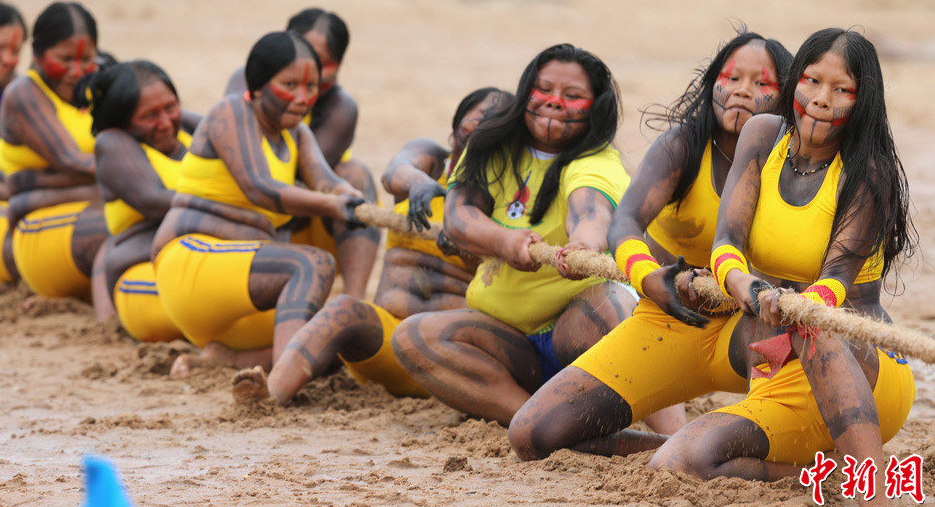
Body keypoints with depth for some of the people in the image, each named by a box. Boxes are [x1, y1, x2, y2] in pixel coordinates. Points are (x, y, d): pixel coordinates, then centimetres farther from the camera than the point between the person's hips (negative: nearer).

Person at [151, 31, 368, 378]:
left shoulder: (296, 135, 20)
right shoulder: (232, 113, -5)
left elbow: (325, 183, 0)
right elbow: (259, 189, -20)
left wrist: (350, 197, -25)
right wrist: (331, 207, -32)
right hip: (192, 262, -9)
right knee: (316, 265, -29)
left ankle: (219, 358, -11)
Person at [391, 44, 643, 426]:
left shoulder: (597, 164, -10)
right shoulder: (492, 150, 6)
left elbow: (590, 209, -33)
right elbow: (457, 215, -9)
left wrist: (587, 244, -59)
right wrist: (504, 241, -33)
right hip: (508, 340, 5)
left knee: (602, 304, -37)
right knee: (412, 336, -22)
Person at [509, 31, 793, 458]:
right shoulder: (684, 145, -9)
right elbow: (626, 221, -25)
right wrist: (647, 276, -48)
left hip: (741, 328, -1)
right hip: (664, 325, 1)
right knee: (532, 435, -14)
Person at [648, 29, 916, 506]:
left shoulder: (869, 174, -10)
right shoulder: (764, 136, 3)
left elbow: (838, 275, -21)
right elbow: (726, 241, -8)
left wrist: (796, 323, -45)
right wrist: (744, 285, -34)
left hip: (867, 374, -4)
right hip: (776, 390, 4)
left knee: (814, 327, -40)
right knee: (674, 466, -24)